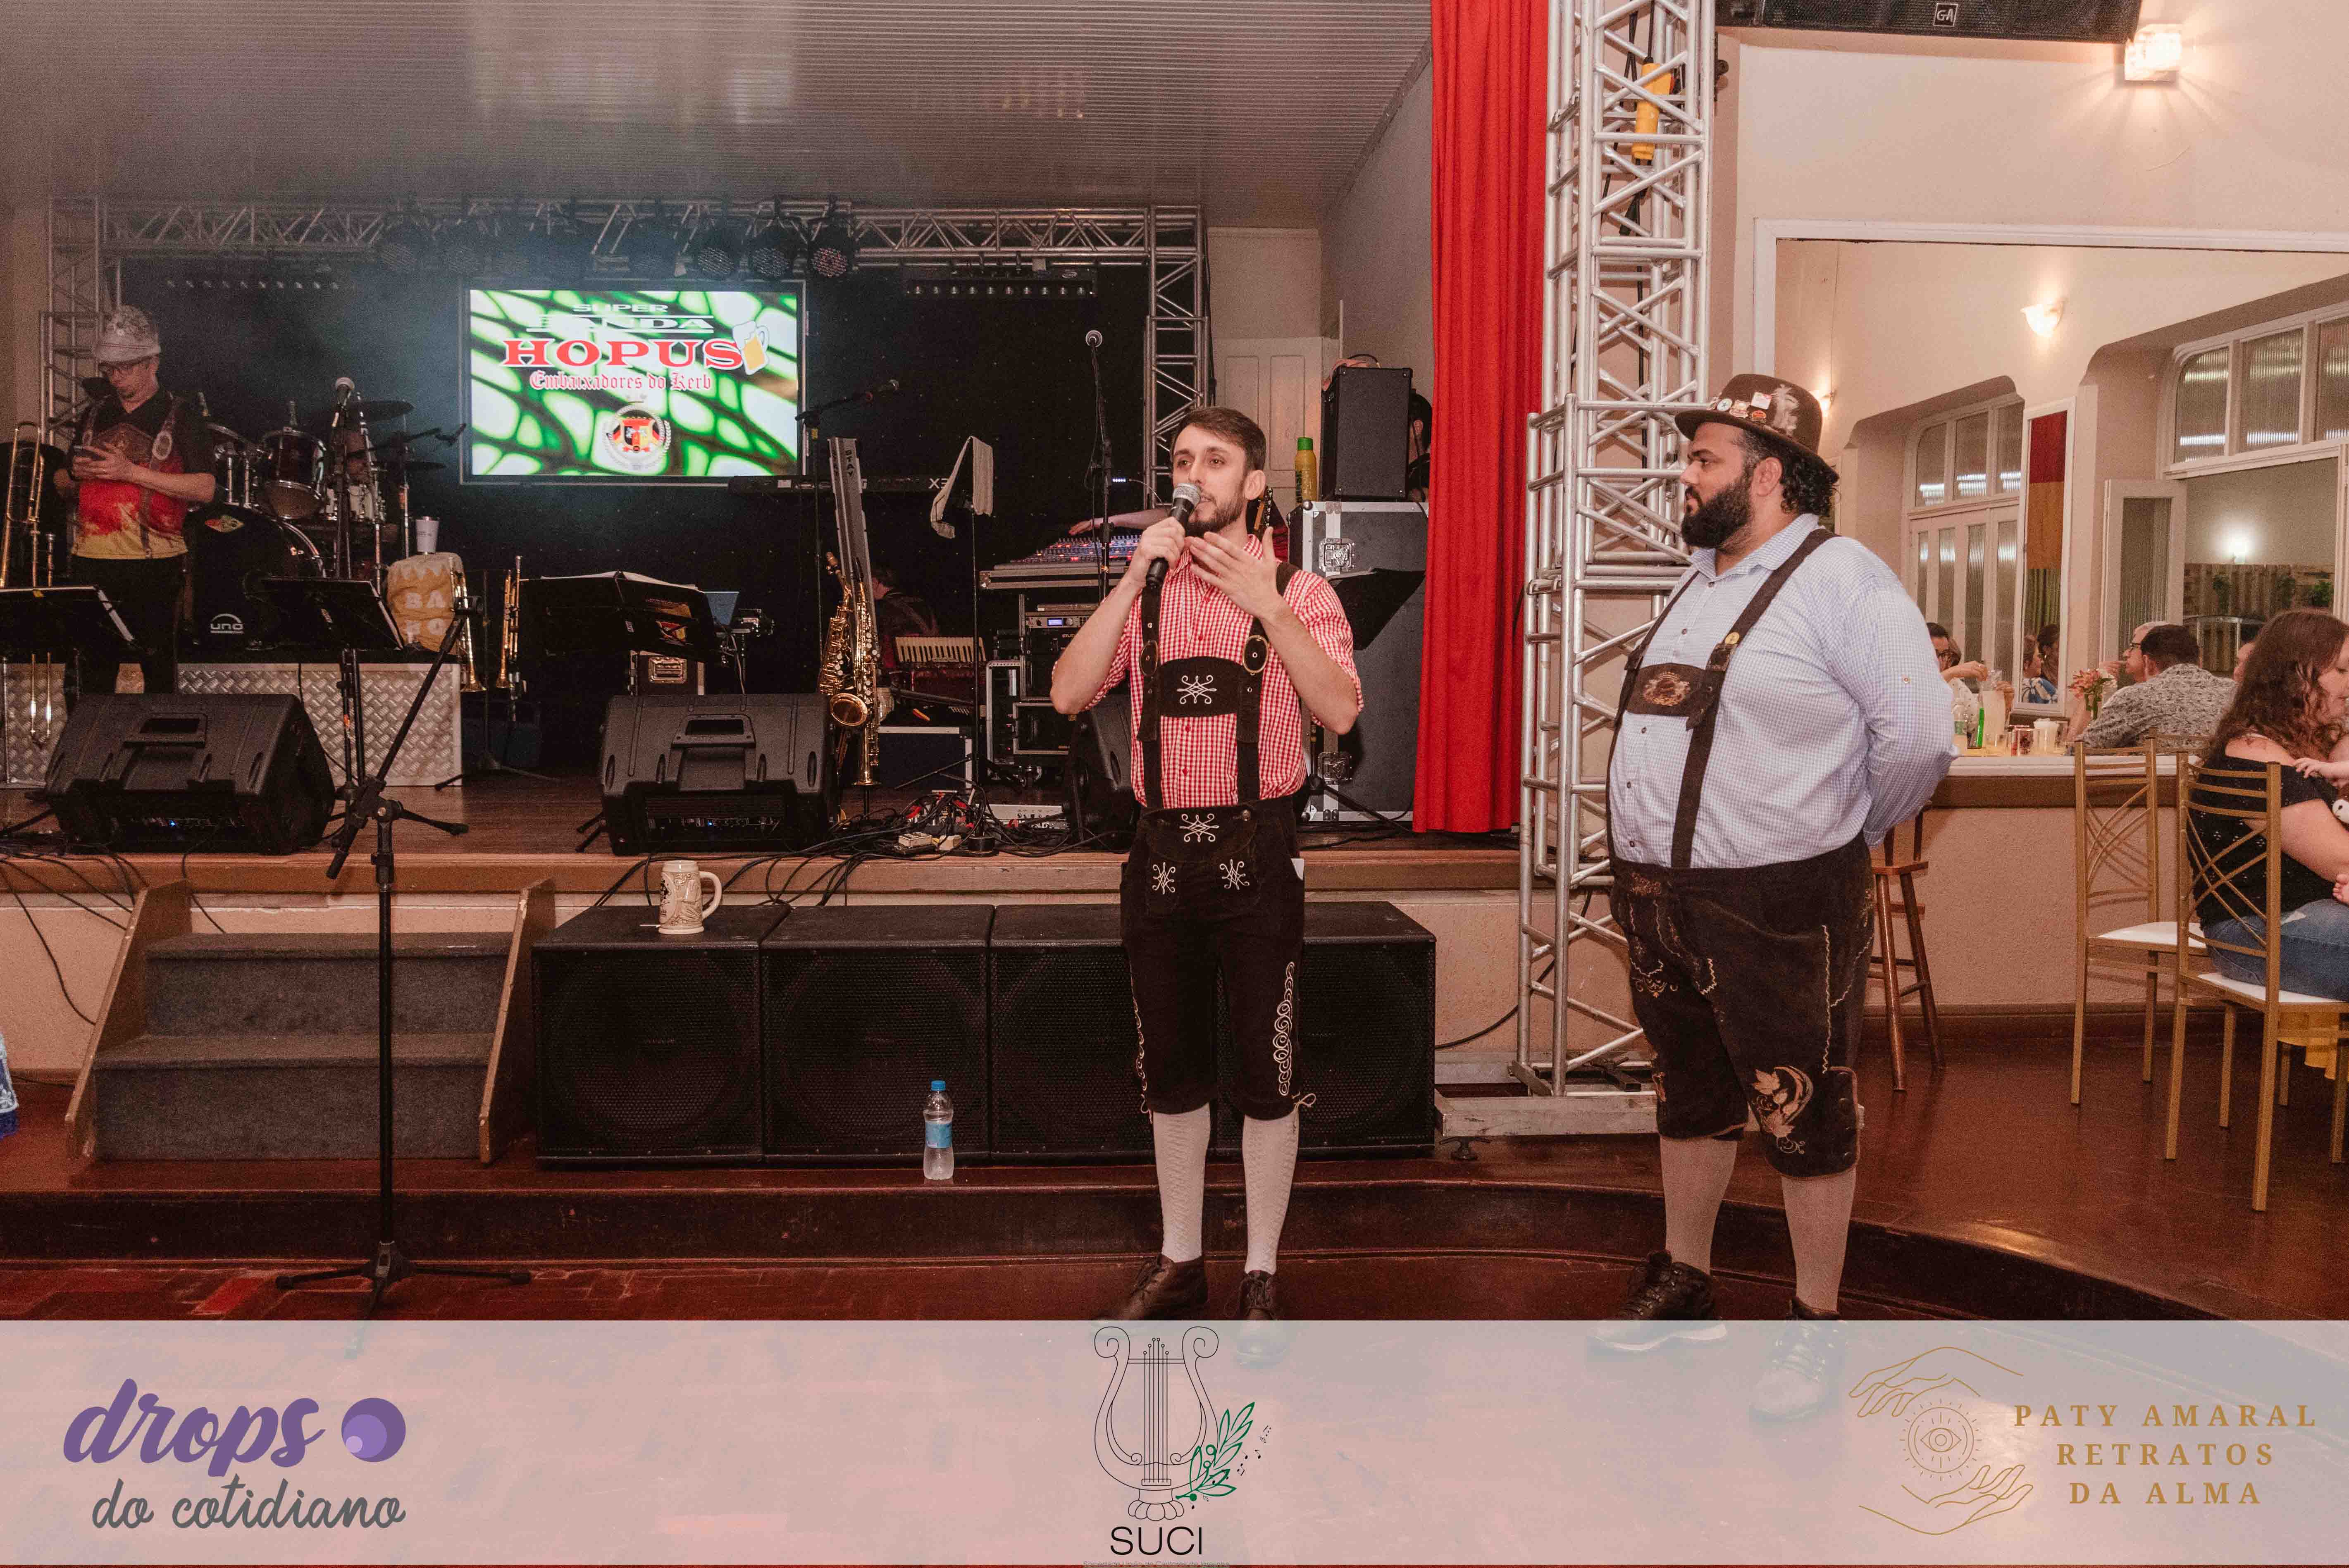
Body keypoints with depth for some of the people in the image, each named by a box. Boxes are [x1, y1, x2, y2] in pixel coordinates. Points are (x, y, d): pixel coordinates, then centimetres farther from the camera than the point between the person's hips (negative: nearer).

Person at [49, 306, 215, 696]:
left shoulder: (180, 415, 1)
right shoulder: (96, 414, 16)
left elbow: (205, 489, -10)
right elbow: (62, 485, 23)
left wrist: (132, 471, -15)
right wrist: (76, 473, -1)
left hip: (155, 564, -4)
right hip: (93, 561, 5)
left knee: (159, 667, -1)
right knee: (93, 669, 5)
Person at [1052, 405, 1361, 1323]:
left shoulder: (1297, 592, 1)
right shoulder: (1142, 594, 11)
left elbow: (1340, 712, -14)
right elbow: (1069, 694, -4)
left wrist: (1269, 607, -20)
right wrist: (1134, 579, -10)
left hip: (1254, 851, -3)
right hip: (1161, 852, 4)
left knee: (1265, 1074, 5)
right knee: (1171, 1072, 14)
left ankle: (1261, 1275, 20)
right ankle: (1179, 1263, 29)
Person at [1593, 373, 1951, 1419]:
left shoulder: (1840, 581, -13)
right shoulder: (1699, 580, 14)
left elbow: (1916, 736, -18)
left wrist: (1851, 832, -4)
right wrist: (1643, 867, 15)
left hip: (1777, 906, -8)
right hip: (1660, 896, 8)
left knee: (1802, 1117, 4)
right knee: (1688, 1097, 20)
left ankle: (1816, 1328, 20)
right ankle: (1684, 1287, 36)